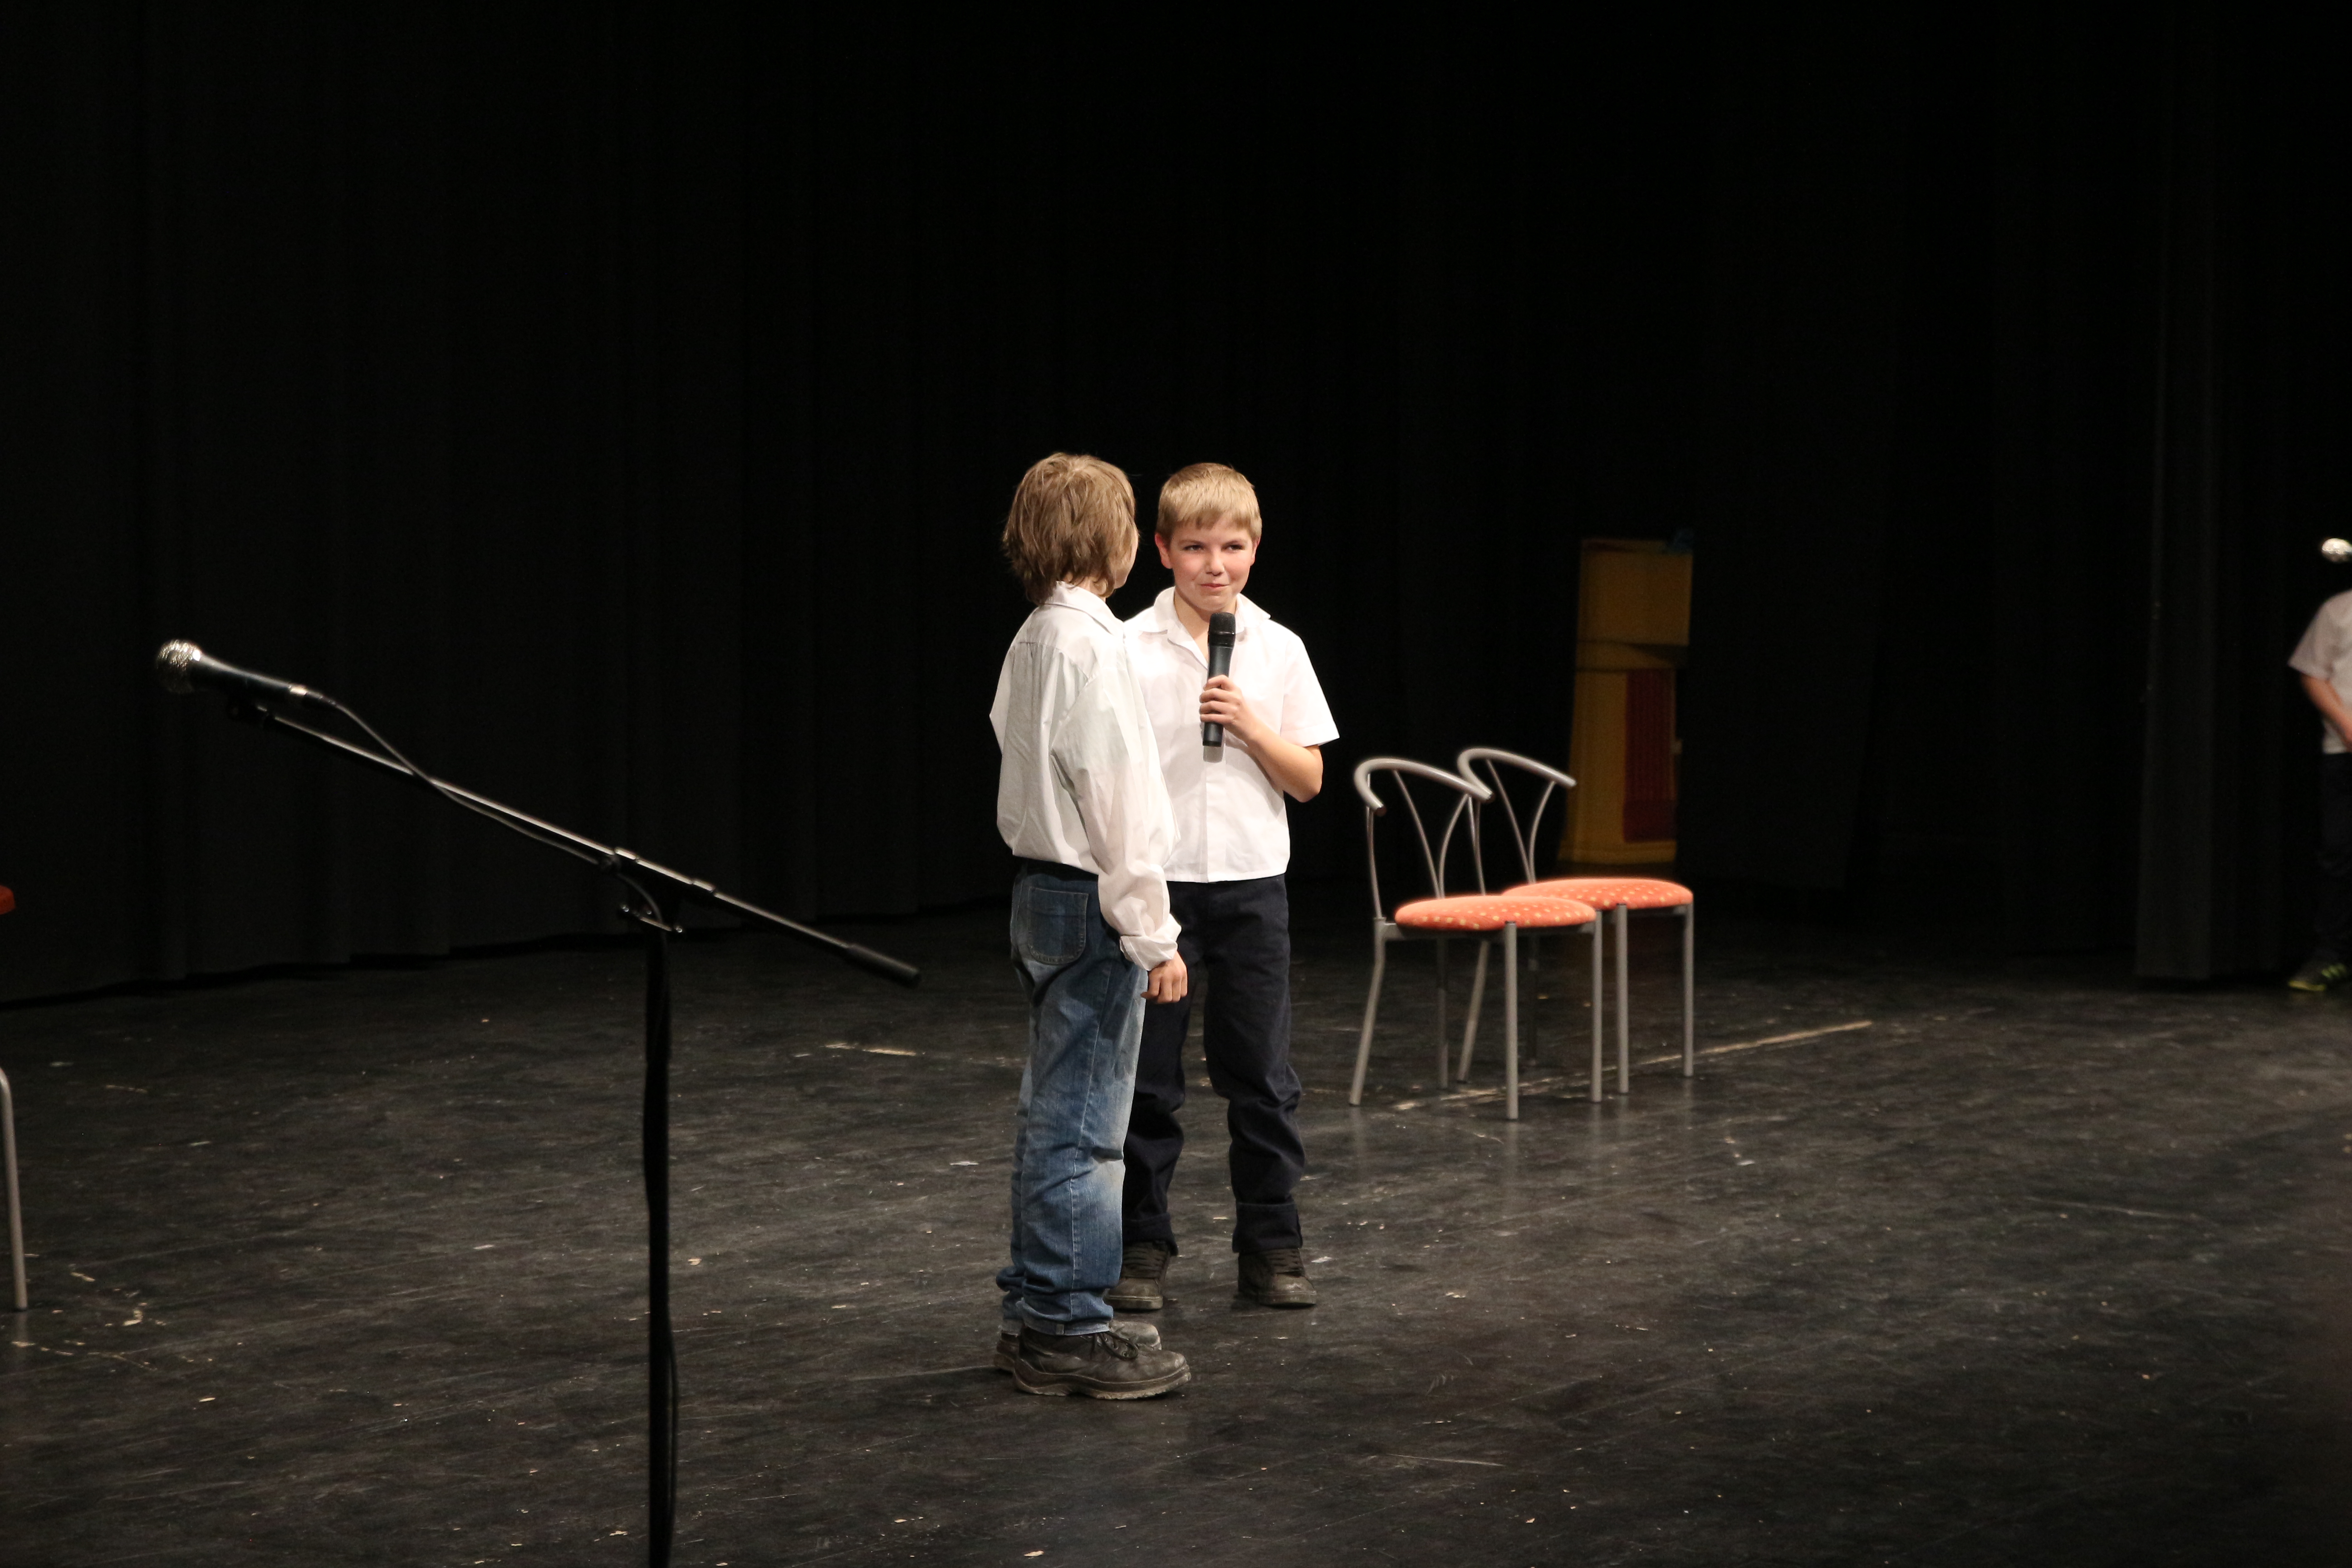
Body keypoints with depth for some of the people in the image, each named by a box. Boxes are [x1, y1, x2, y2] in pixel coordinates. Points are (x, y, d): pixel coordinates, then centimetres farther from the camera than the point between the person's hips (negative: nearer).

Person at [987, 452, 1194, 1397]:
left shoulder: (1033, 641, 11)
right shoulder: (1090, 647, -18)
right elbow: (1121, 803, -20)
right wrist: (1153, 936, -17)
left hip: (1041, 893, 10)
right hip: (1089, 903, -10)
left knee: (1051, 1115, 15)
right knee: (1084, 1126, -5)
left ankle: (1035, 1315, 22)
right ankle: (1070, 1330, -1)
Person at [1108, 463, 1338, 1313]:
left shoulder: (1279, 650, 3)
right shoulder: (1129, 650, -4)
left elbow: (1309, 779, 4)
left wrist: (1251, 725, -12)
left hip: (1252, 884, 2)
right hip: (1156, 883, -2)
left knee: (1260, 1074, 6)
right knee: (1146, 1074, 4)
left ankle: (1271, 1243, 16)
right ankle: (1142, 1243, 15)